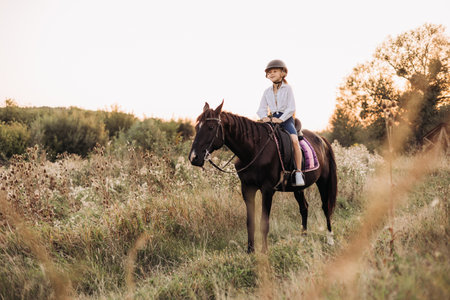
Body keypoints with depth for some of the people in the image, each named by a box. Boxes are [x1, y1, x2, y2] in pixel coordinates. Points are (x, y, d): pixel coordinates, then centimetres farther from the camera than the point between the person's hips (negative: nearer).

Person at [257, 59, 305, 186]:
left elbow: (291, 108, -6)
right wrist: (264, 117, -11)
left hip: (286, 119, -4)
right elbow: (262, 109, 12)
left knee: (294, 140, -27)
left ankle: (298, 173, -25)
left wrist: (280, 119, -19)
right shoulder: (267, 92, 14)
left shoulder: (287, 89, 2)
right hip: (272, 119, 4)